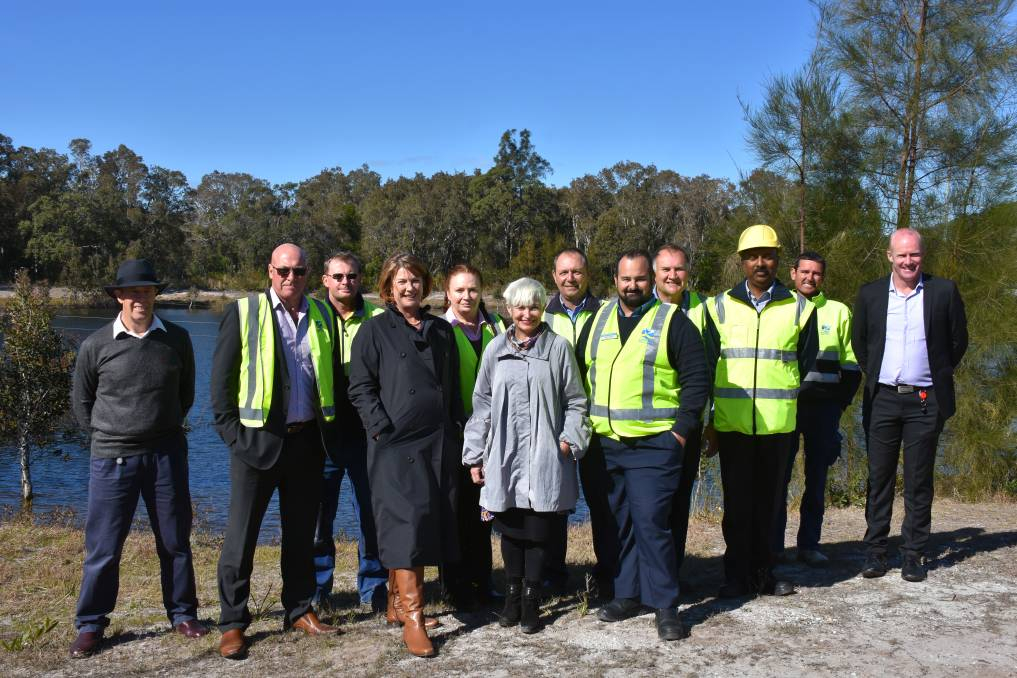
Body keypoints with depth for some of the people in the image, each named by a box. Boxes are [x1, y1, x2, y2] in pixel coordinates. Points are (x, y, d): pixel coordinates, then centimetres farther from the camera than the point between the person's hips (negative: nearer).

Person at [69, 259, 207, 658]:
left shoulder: (176, 339, -1)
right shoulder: (95, 345, -5)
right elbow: (81, 402, 8)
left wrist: (166, 429, 11)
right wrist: (108, 438, 7)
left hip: (167, 455, 2)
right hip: (112, 459, -1)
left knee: (175, 540, 10)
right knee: (103, 547, 4)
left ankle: (182, 614, 24)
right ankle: (90, 625, 18)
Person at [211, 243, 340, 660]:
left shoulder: (321, 315, 7)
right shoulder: (244, 312, -3)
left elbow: (332, 376, 12)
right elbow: (222, 376, -4)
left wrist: (329, 427, 5)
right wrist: (231, 432, -9)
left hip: (306, 439, 4)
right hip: (258, 438, -3)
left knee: (301, 531, 13)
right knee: (241, 532, 3)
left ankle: (299, 610, 26)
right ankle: (232, 622, 14)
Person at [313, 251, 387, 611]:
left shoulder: (377, 319, 2)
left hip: (365, 431, 0)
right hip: (323, 431, 0)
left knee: (371, 511, 6)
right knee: (318, 512, 7)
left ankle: (373, 587, 21)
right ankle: (316, 587, 22)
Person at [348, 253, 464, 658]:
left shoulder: (442, 331, 16)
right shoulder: (375, 330, 3)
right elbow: (360, 387, -3)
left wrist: (457, 428, 10)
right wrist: (382, 428, -12)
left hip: (439, 443, 5)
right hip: (395, 444, -5)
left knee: (432, 523, 7)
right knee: (406, 523, -10)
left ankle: (402, 595, 22)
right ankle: (412, 618, -7)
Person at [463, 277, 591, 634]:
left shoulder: (558, 347, 1)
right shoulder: (495, 349, 8)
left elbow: (575, 402, 6)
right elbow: (482, 404, 11)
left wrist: (569, 439, -6)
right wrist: (475, 455, 8)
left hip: (544, 458, -2)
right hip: (504, 457, 2)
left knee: (538, 532, 3)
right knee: (510, 529, 10)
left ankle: (531, 601, 16)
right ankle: (512, 595, 26)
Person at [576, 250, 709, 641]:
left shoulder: (672, 321, -2)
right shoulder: (599, 320, 12)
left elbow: (697, 378, -4)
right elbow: (579, 372, 18)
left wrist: (682, 429, -9)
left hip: (654, 446, -5)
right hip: (607, 444, 5)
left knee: (651, 523, -8)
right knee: (621, 523, 13)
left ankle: (665, 606, 4)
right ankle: (628, 595, 25)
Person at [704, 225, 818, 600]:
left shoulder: (799, 308, 6)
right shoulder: (720, 306, 6)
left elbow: (807, 365, 11)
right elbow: (707, 367, 7)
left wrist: (798, 413, 8)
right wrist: (707, 421, 3)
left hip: (778, 423, 1)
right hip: (731, 422, 0)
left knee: (768, 500, 9)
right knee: (737, 502, 4)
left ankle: (763, 571, 22)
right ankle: (737, 575, 14)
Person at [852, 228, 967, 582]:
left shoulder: (944, 291, 1)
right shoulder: (870, 294, 5)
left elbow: (959, 340, 9)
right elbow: (859, 343, 15)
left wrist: (939, 377, 7)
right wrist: (872, 377, 9)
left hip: (925, 401, -1)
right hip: (883, 400, 1)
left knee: (919, 480, 4)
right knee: (879, 477, 5)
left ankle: (913, 553, 13)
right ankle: (875, 550, 13)